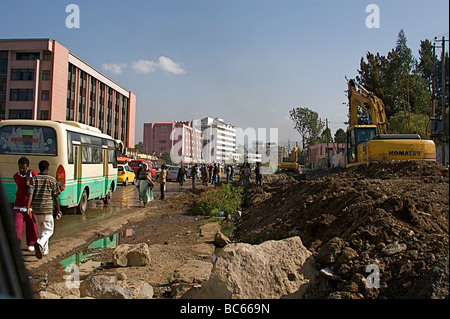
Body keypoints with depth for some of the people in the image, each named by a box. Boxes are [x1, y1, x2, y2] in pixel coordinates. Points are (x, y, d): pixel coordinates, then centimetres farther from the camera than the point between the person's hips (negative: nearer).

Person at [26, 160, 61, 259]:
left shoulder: (34, 179, 2)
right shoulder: (52, 180, -3)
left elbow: (30, 193, -11)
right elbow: (55, 196, -1)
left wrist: (28, 207, -16)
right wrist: (58, 209, 8)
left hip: (36, 209, 4)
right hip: (47, 208, -3)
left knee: (40, 229, 19)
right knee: (48, 230, 5)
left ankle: (44, 250, 26)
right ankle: (39, 243, -23)